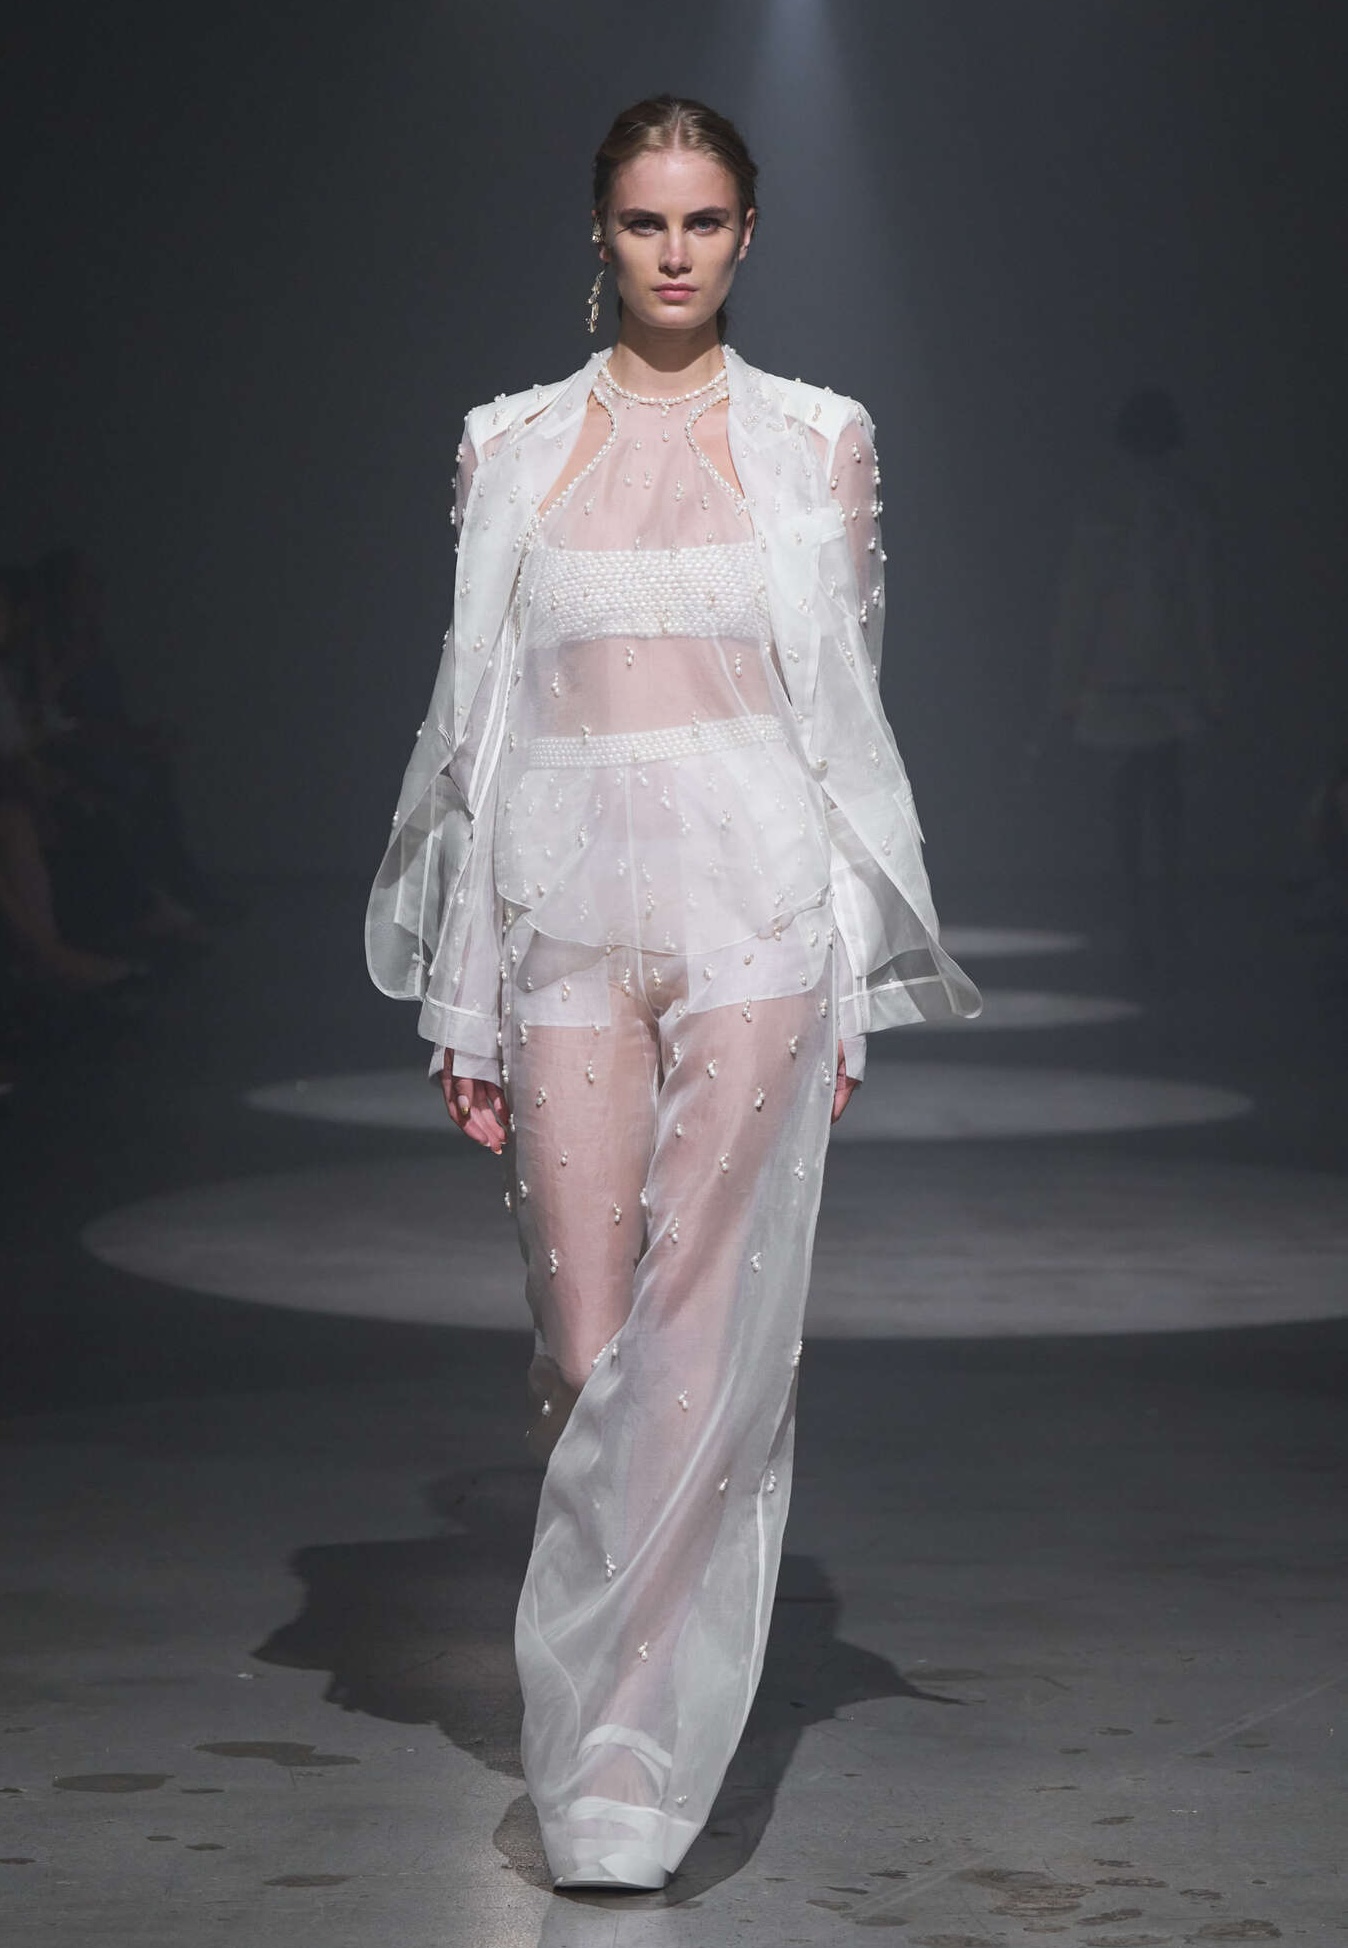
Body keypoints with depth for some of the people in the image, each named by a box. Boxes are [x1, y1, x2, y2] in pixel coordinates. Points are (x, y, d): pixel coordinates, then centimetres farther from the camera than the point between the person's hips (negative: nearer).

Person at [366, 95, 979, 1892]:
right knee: (585, 1337, 3)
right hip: (569, 911, 1)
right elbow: (480, 715, 9)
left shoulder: (817, 442, 6)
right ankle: (613, 1704, 26)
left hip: (758, 910, -1)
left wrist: (858, 984, 2)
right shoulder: (513, 446, 9)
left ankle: (632, 1764, 0)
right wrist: (465, 1003, 4)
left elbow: (846, 709, 6)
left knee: (709, 1335, -6)